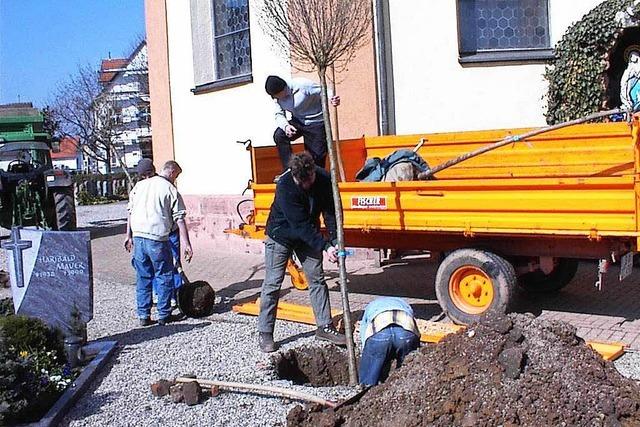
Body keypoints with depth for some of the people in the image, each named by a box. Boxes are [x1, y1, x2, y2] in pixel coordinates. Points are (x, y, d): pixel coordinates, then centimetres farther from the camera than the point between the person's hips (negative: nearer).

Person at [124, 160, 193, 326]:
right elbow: (179, 219, -8)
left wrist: (129, 236, 21)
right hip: (157, 238, -5)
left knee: (143, 277, 14)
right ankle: (163, 315, 14)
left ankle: (143, 315, 17)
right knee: (164, 277, 10)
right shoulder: (170, 189, -3)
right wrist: (186, 244, -9)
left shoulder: (139, 185, 13)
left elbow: (131, 211, 14)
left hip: (138, 237, 5)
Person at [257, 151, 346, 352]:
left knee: (317, 279, 6)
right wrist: (325, 246, -34)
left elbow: (330, 213, -13)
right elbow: (301, 224, -32)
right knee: (272, 283, -3)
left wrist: (335, 242, -26)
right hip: (281, 235, -5)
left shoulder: (324, 179, -18)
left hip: (307, 236, 5)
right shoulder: (285, 186, -32)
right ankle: (264, 333, 6)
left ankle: (324, 327, 17)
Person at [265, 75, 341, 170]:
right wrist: (286, 126, -29)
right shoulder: (278, 97, -6)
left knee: (317, 155, -4)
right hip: (298, 122, 5)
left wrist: (333, 99, -43)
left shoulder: (303, 85, -24)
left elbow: (324, 92, -20)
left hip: (316, 122, -5)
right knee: (279, 135, -20)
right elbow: (279, 115, -6)